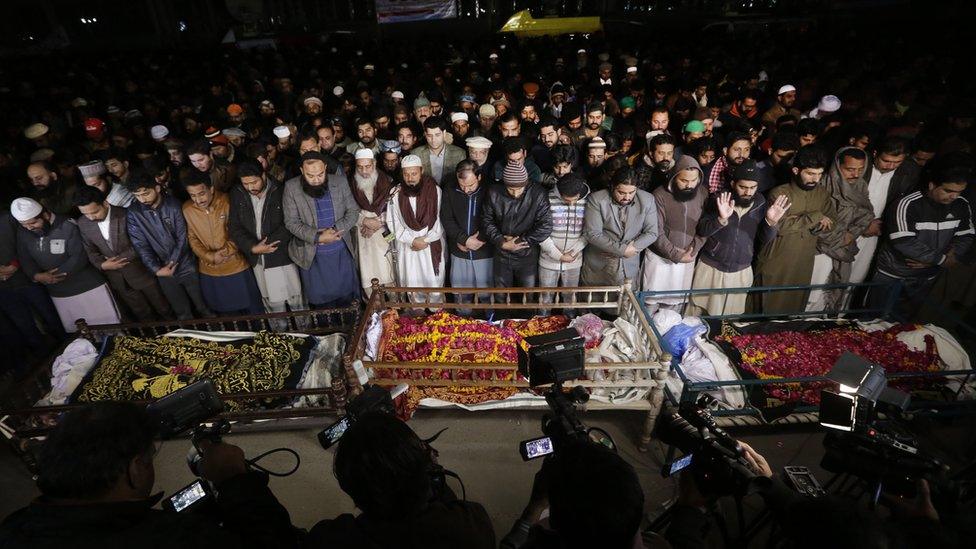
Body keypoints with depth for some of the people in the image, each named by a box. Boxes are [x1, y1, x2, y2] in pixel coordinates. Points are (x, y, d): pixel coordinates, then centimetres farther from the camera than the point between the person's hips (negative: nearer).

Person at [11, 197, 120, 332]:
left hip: (89, 287, -5)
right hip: (59, 294, 5)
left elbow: (80, 257, -19)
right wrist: (36, 275, -12)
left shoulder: (68, 227, -16)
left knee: (109, 327, 2)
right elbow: (25, 260, 8)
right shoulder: (23, 233, 3)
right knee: (75, 333, 12)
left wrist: (54, 276, -17)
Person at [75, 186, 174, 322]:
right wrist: (102, 265, -12)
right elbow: (90, 250, 5)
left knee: (164, 310, 11)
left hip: (141, 271, -3)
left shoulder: (125, 215, -20)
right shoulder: (82, 224, -5)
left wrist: (119, 259, -19)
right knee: (143, 316, 16)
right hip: (117, 279, 4)